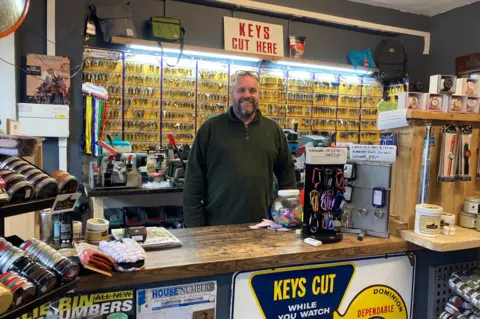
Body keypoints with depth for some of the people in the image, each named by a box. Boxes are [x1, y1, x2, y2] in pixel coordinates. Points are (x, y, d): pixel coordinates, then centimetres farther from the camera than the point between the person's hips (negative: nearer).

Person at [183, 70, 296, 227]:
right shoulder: (211, 127, 0)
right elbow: (194, 177, -2)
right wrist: (194, 224, -6)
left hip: (260, 225, 2)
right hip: (217, 224, -2)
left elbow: (287, 173, 14)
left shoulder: (273, 129, 8)